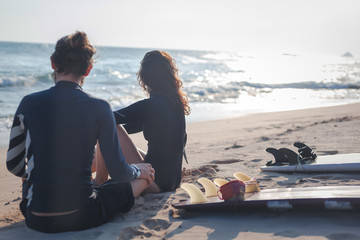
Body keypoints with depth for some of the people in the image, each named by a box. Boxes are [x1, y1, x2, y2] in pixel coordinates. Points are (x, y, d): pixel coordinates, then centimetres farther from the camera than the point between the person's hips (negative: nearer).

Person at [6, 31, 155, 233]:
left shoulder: (29, 103, -4)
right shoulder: (99, 108, -10)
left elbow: (14, 165, 6)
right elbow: (119, 173, -7)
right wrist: (139, 170, 16)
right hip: (82, 218, -5)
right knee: (146, 175, 17)